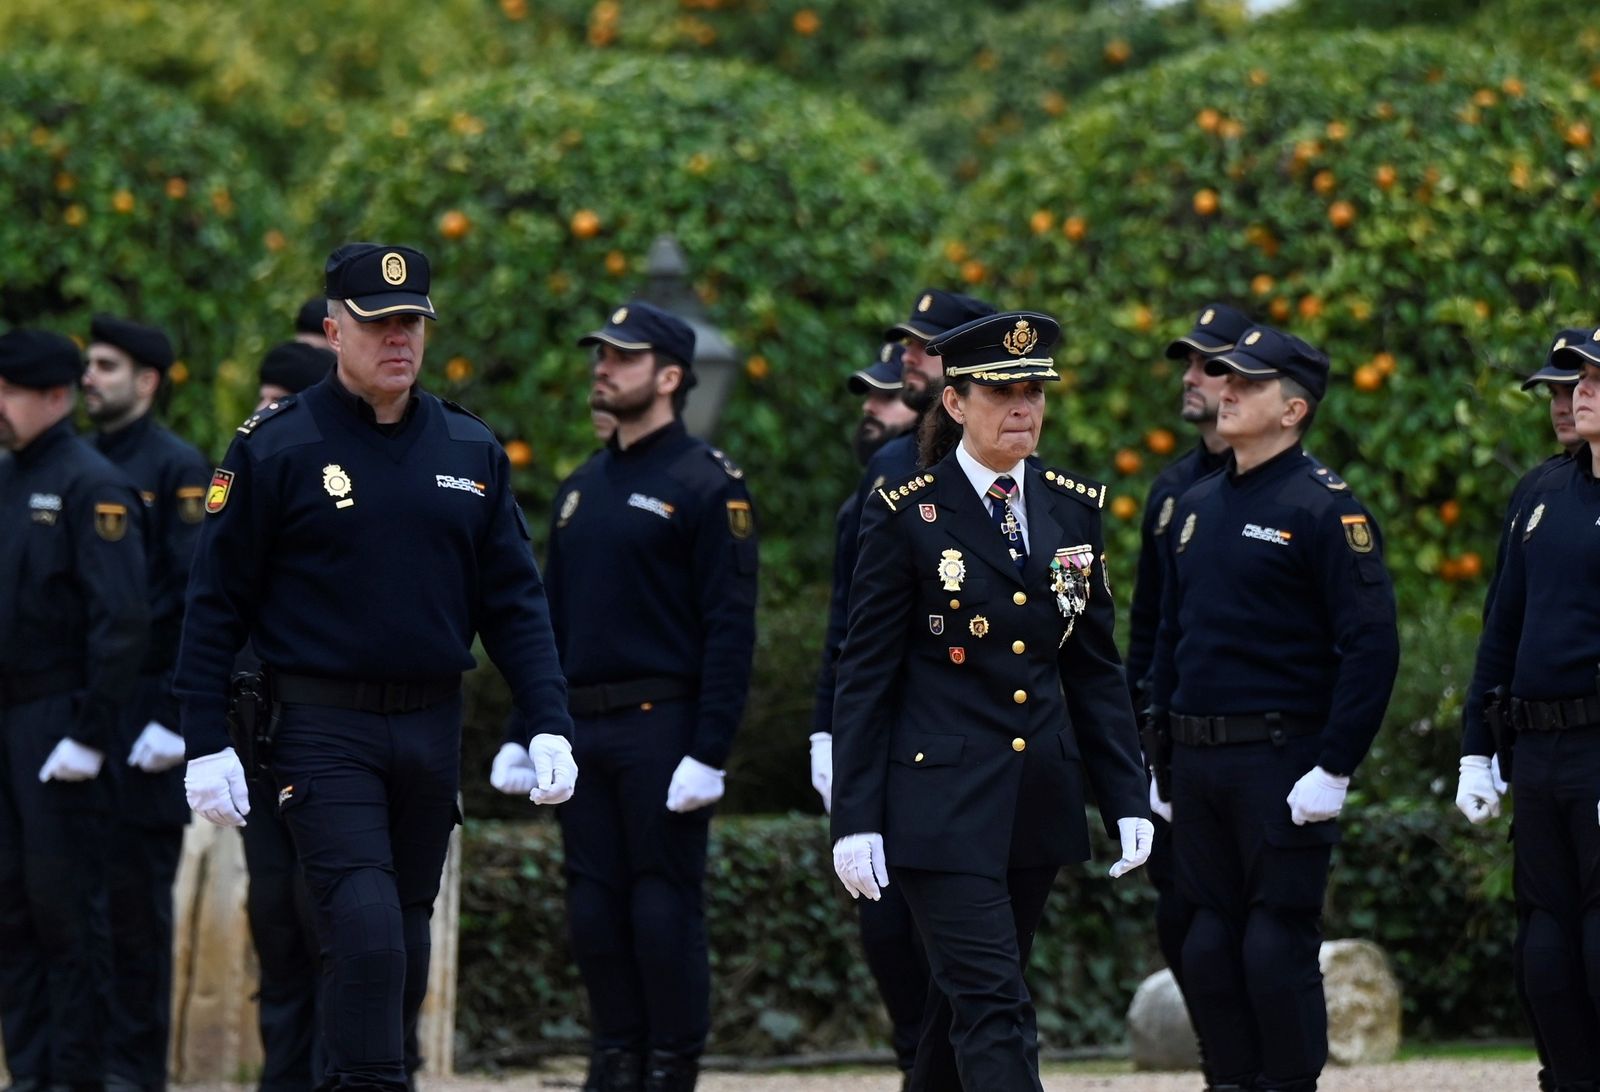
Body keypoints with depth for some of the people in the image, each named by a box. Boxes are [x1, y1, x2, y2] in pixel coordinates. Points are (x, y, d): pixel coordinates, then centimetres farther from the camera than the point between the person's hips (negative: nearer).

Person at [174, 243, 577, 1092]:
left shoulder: (471, 451, 8)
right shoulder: (276, 447, -4)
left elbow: (514, 602, 10)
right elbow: (215, 603, -3)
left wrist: (548, 726, -1)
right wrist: (205, 745, -8)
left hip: (432, 728, 5)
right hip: (323, 733, -5)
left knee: (406, 940, 11)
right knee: (365, 931, -16)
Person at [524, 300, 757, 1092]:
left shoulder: (707, 485, -6)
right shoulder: (580, 490, 16)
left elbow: (731, 630, -11)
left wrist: (709, 754, -17)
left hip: (661, 729, -7)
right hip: (582, 730, 7)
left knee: (663, 907, -4)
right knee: (594, 908, 7)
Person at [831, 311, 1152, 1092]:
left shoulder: (1073, 509, 8)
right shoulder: (907, 515, -6)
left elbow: (1096, 668, 12)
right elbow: (865, 676, -5)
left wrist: (1127, 798, 6)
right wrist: (855, 819, -9)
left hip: (1041, 800, 5)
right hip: (944, 804, -5)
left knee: (968, 999, 13)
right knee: (994, 1004, -12)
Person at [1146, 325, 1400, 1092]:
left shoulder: (1325, 509, -8)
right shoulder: (1197, 506, 14)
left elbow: (1371, 647, -13)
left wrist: (1333, 769, -17)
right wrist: (1159, 757, 16)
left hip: (1281, 762, -7)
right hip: (1198, 762, 7)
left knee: (1278, 944, -5)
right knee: (1208, 947, 8)